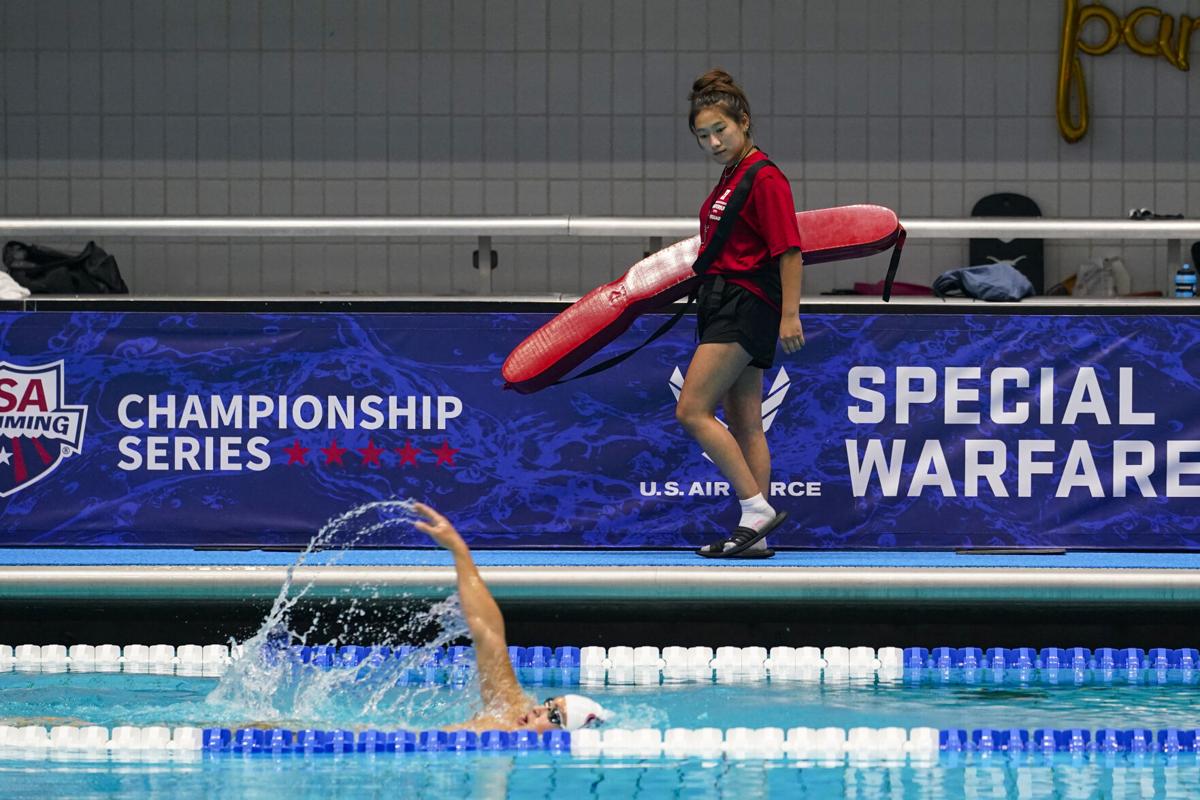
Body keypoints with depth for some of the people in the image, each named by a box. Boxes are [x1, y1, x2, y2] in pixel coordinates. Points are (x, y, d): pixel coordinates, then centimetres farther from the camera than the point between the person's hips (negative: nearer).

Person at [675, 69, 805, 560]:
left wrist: (790, 315, -21)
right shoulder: (730, 178, 16)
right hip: (725, 304, 10)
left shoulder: (763, 177, -13)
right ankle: (755, 536, 8)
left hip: (744, 306, -10)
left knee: (693, 411, -14)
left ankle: (756, 506, -13)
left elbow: (789, 249, -17)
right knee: (743, 424, 8)